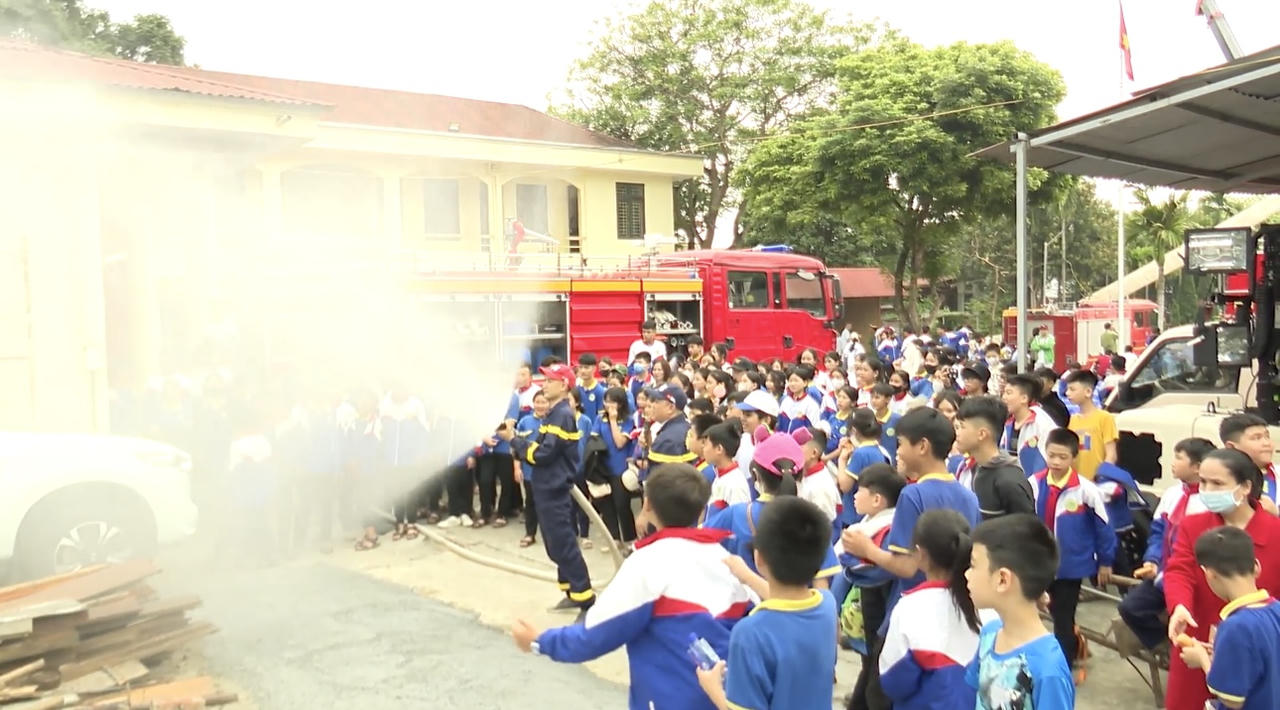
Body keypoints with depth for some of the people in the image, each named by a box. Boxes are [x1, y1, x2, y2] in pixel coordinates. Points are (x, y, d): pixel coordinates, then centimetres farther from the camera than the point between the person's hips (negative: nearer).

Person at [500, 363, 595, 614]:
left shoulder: (563, 415, -18)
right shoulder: (555, 413, 13)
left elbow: (543, 454, -22)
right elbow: (540, 445, 12)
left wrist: (513, 440, -13)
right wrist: (516, 437, 0)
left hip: (555, 490, -10)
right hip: (548, 488, 10)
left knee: (564, 545, -8)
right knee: (557, 545, 15)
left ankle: (587, 601, -3)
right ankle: (573, 594, 25)